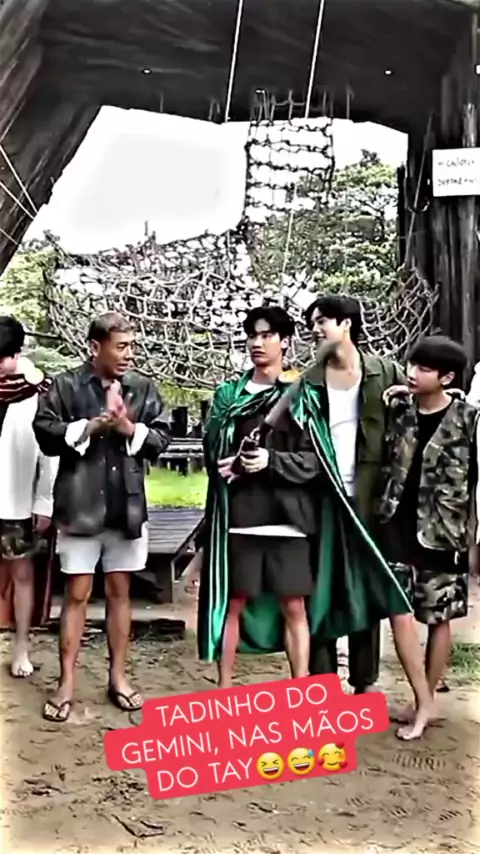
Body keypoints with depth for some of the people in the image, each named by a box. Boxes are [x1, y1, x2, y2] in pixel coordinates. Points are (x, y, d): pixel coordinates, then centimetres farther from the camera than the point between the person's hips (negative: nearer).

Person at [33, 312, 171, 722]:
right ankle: (66, 684, 12)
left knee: (120, 591, 12)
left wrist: (130, 428, -14)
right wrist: (91, 426, -17)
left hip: (127, 503, 3)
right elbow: (45, 432, -8)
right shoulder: (66, 385, -2)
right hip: (82, 503, -3)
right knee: (77, 593, 3)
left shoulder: (144, 388, 6)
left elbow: (162, 437, 3)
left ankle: (118, 677, 23)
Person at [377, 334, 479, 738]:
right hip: (398, 529, 4)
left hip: (442, 534, -3)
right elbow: (381, 461, 11)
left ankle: (426, 703, 18)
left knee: (438, 619, 6)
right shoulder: (397, 410, 2)